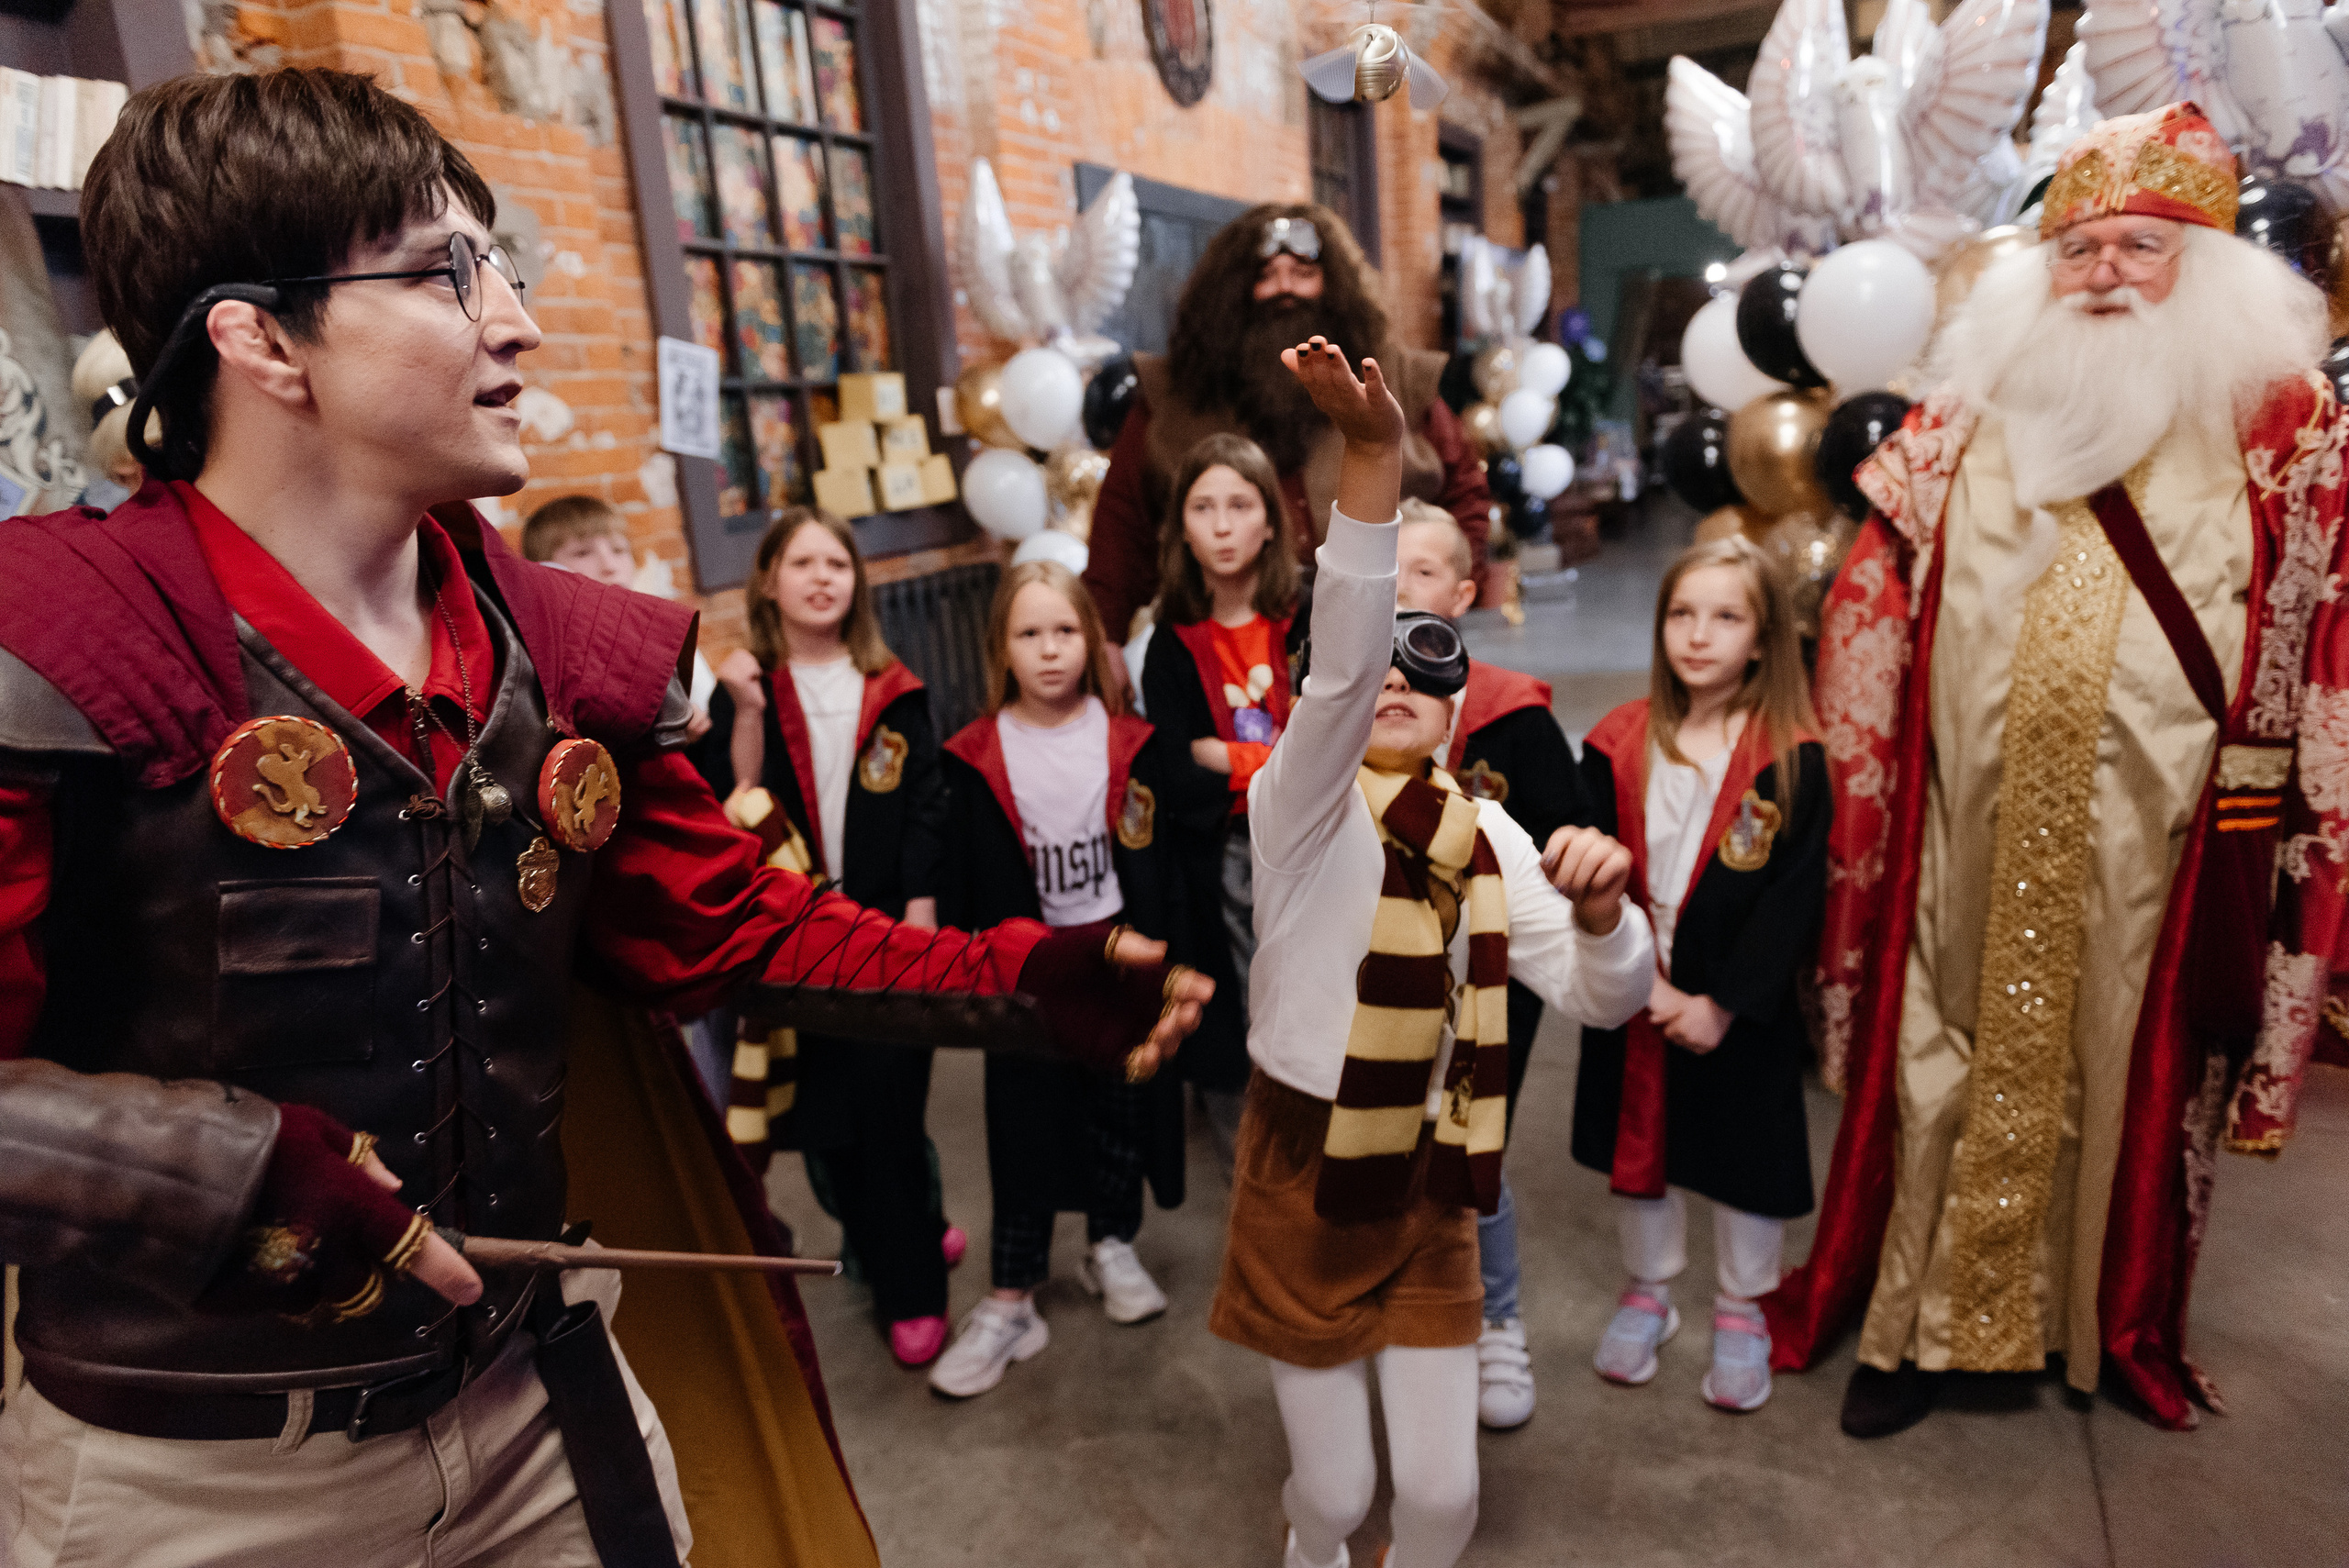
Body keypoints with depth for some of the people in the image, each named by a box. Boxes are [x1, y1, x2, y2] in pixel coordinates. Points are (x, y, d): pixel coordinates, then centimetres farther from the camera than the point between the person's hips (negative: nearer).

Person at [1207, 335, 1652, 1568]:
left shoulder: (1489, 839, 0)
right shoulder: (1300, 803, -14)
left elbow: (1599, 1001, -7)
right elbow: (1336, 670, -34)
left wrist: (1599, 914, -30)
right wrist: (1372, 456, -47)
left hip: (1429, 1185, 4)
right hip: (1303, 1176, -3)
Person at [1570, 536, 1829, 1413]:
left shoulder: (1791, 757, -10)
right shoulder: (1619, 743, -4)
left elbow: (1795, 898, -13)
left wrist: (1723, 1002, -16)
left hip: (1741, 1010, -2)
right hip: (1630, 1003, 3)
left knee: (1746, 1154, 13)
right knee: (1636, 1144, 17)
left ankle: (1741, 1314, 36)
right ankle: (1647, 1293, 40)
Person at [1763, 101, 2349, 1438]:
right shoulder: (1965, 429, 6)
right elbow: (1871, 625, 7)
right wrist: (1853, 779, 1)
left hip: (2149, 840, 0)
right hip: (1974, 836, 1)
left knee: (2128, 1071, 12)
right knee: (1949, 1065, 8)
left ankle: (2113, 1324, 35)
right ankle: (1920, 1323, 24)